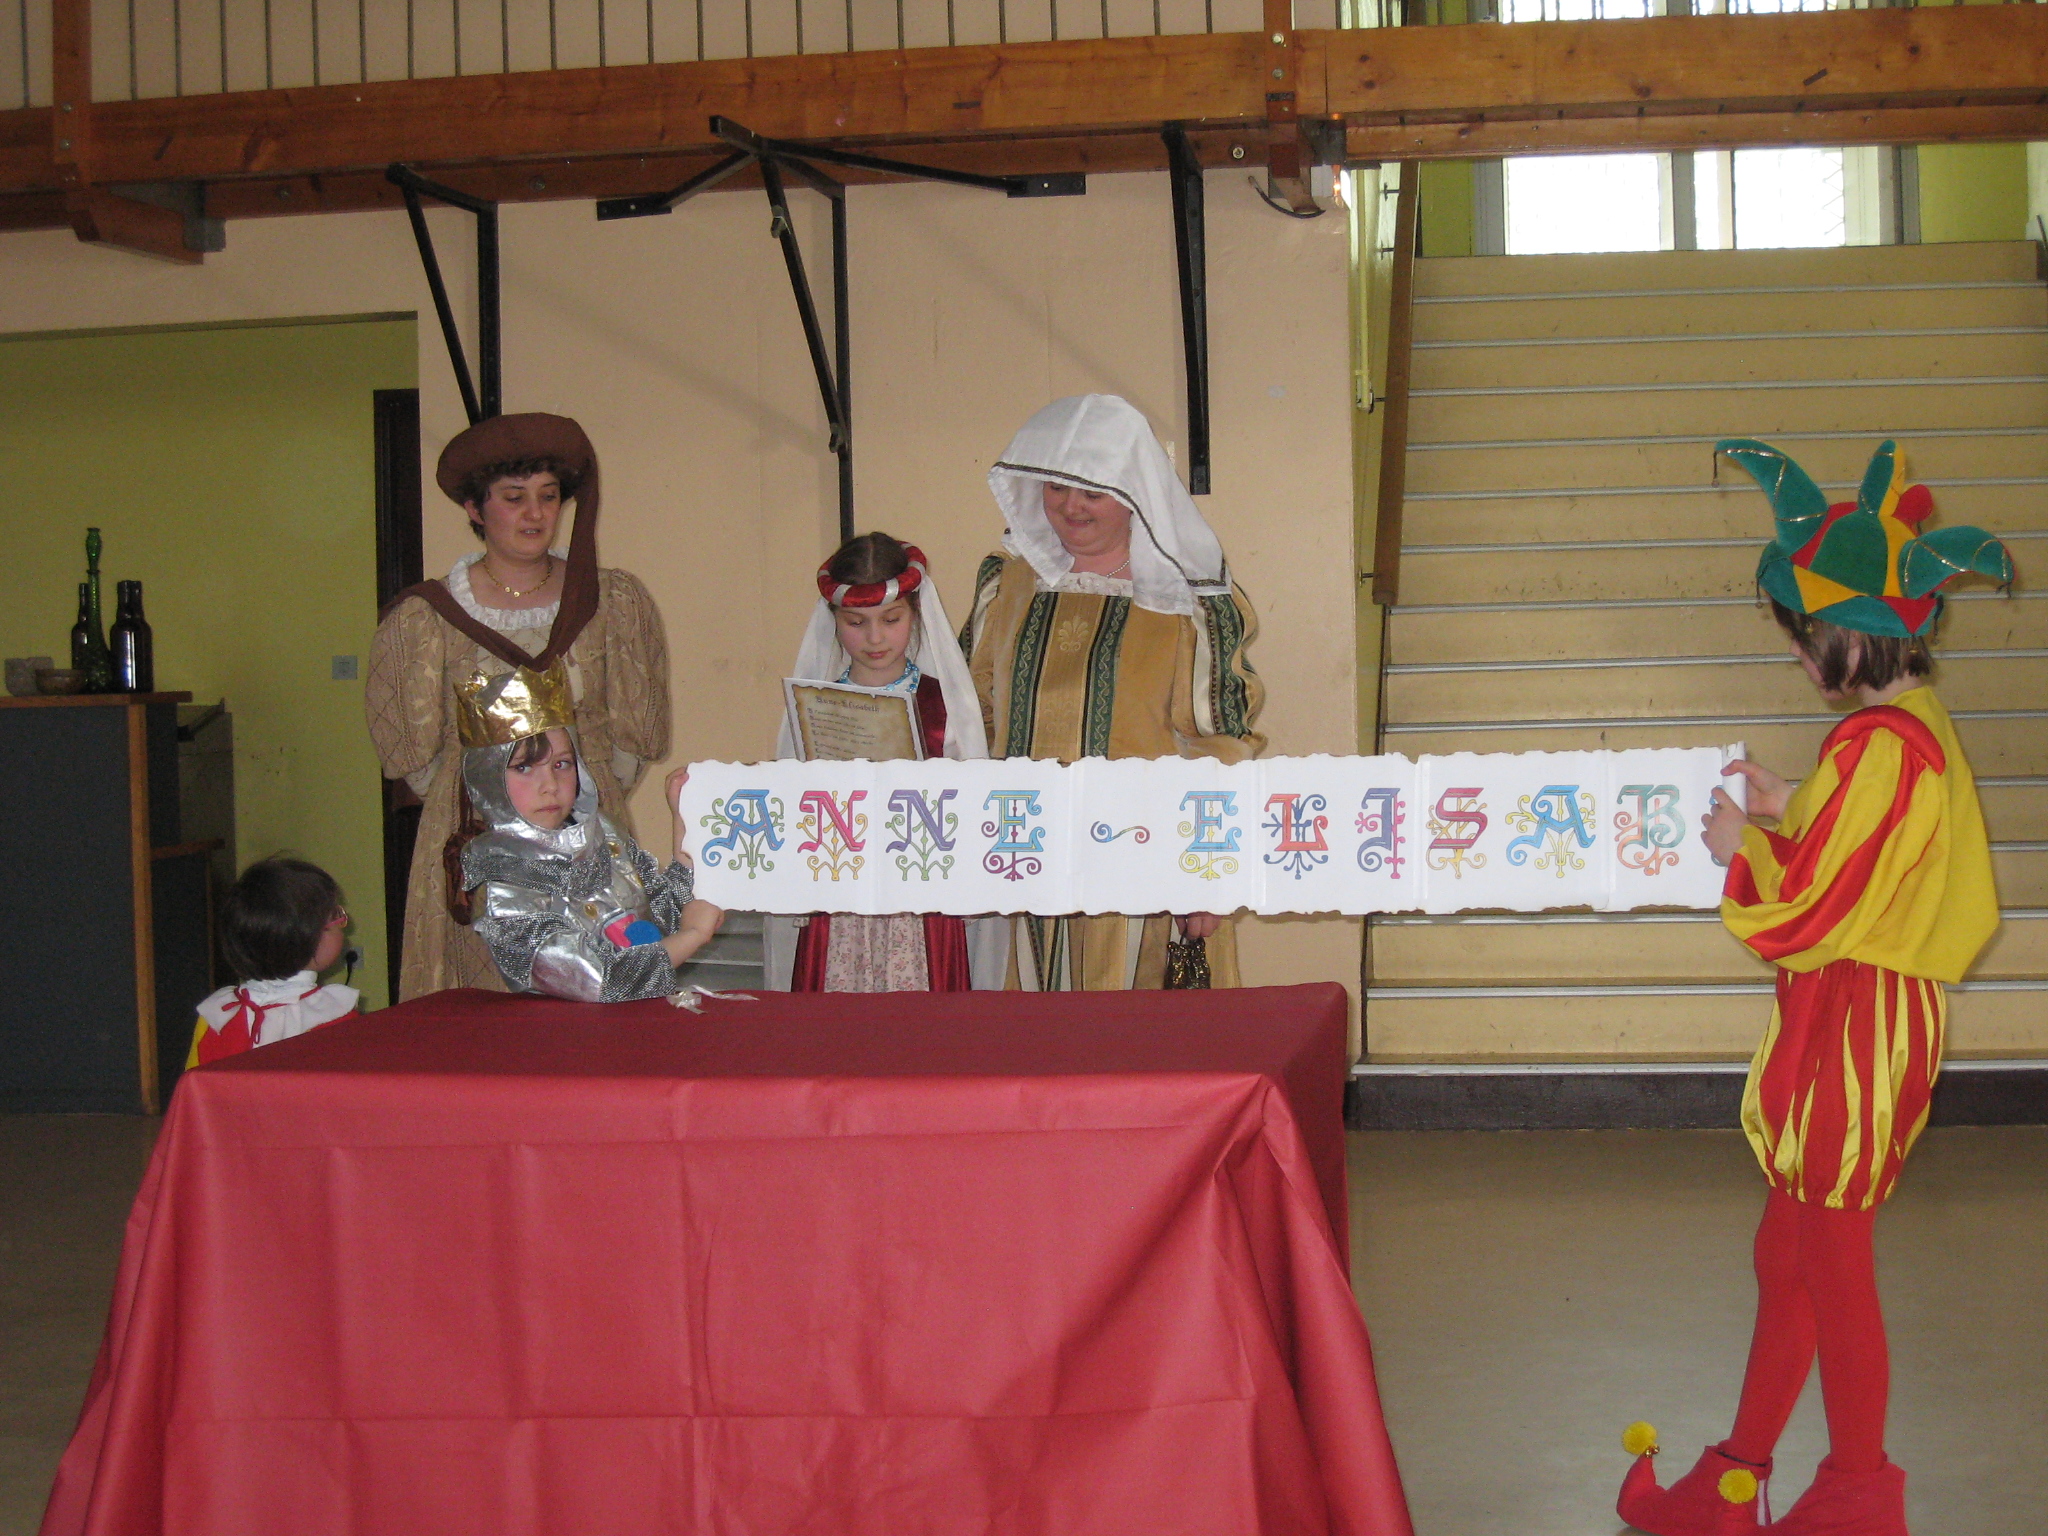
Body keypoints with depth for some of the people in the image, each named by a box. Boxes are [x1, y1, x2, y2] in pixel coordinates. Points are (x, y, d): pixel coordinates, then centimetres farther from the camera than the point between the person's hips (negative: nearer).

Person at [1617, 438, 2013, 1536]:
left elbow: (1802, 912, -22)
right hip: (1867, 1020, 10)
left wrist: (1742, 848, -6)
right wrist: (1787, 815, 12)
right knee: (1788, 1255, 16)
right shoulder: (1921, 726, 9)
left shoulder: (1879, 745, -22)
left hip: (1853, 1030, -10)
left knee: (1832, 1268, 4)